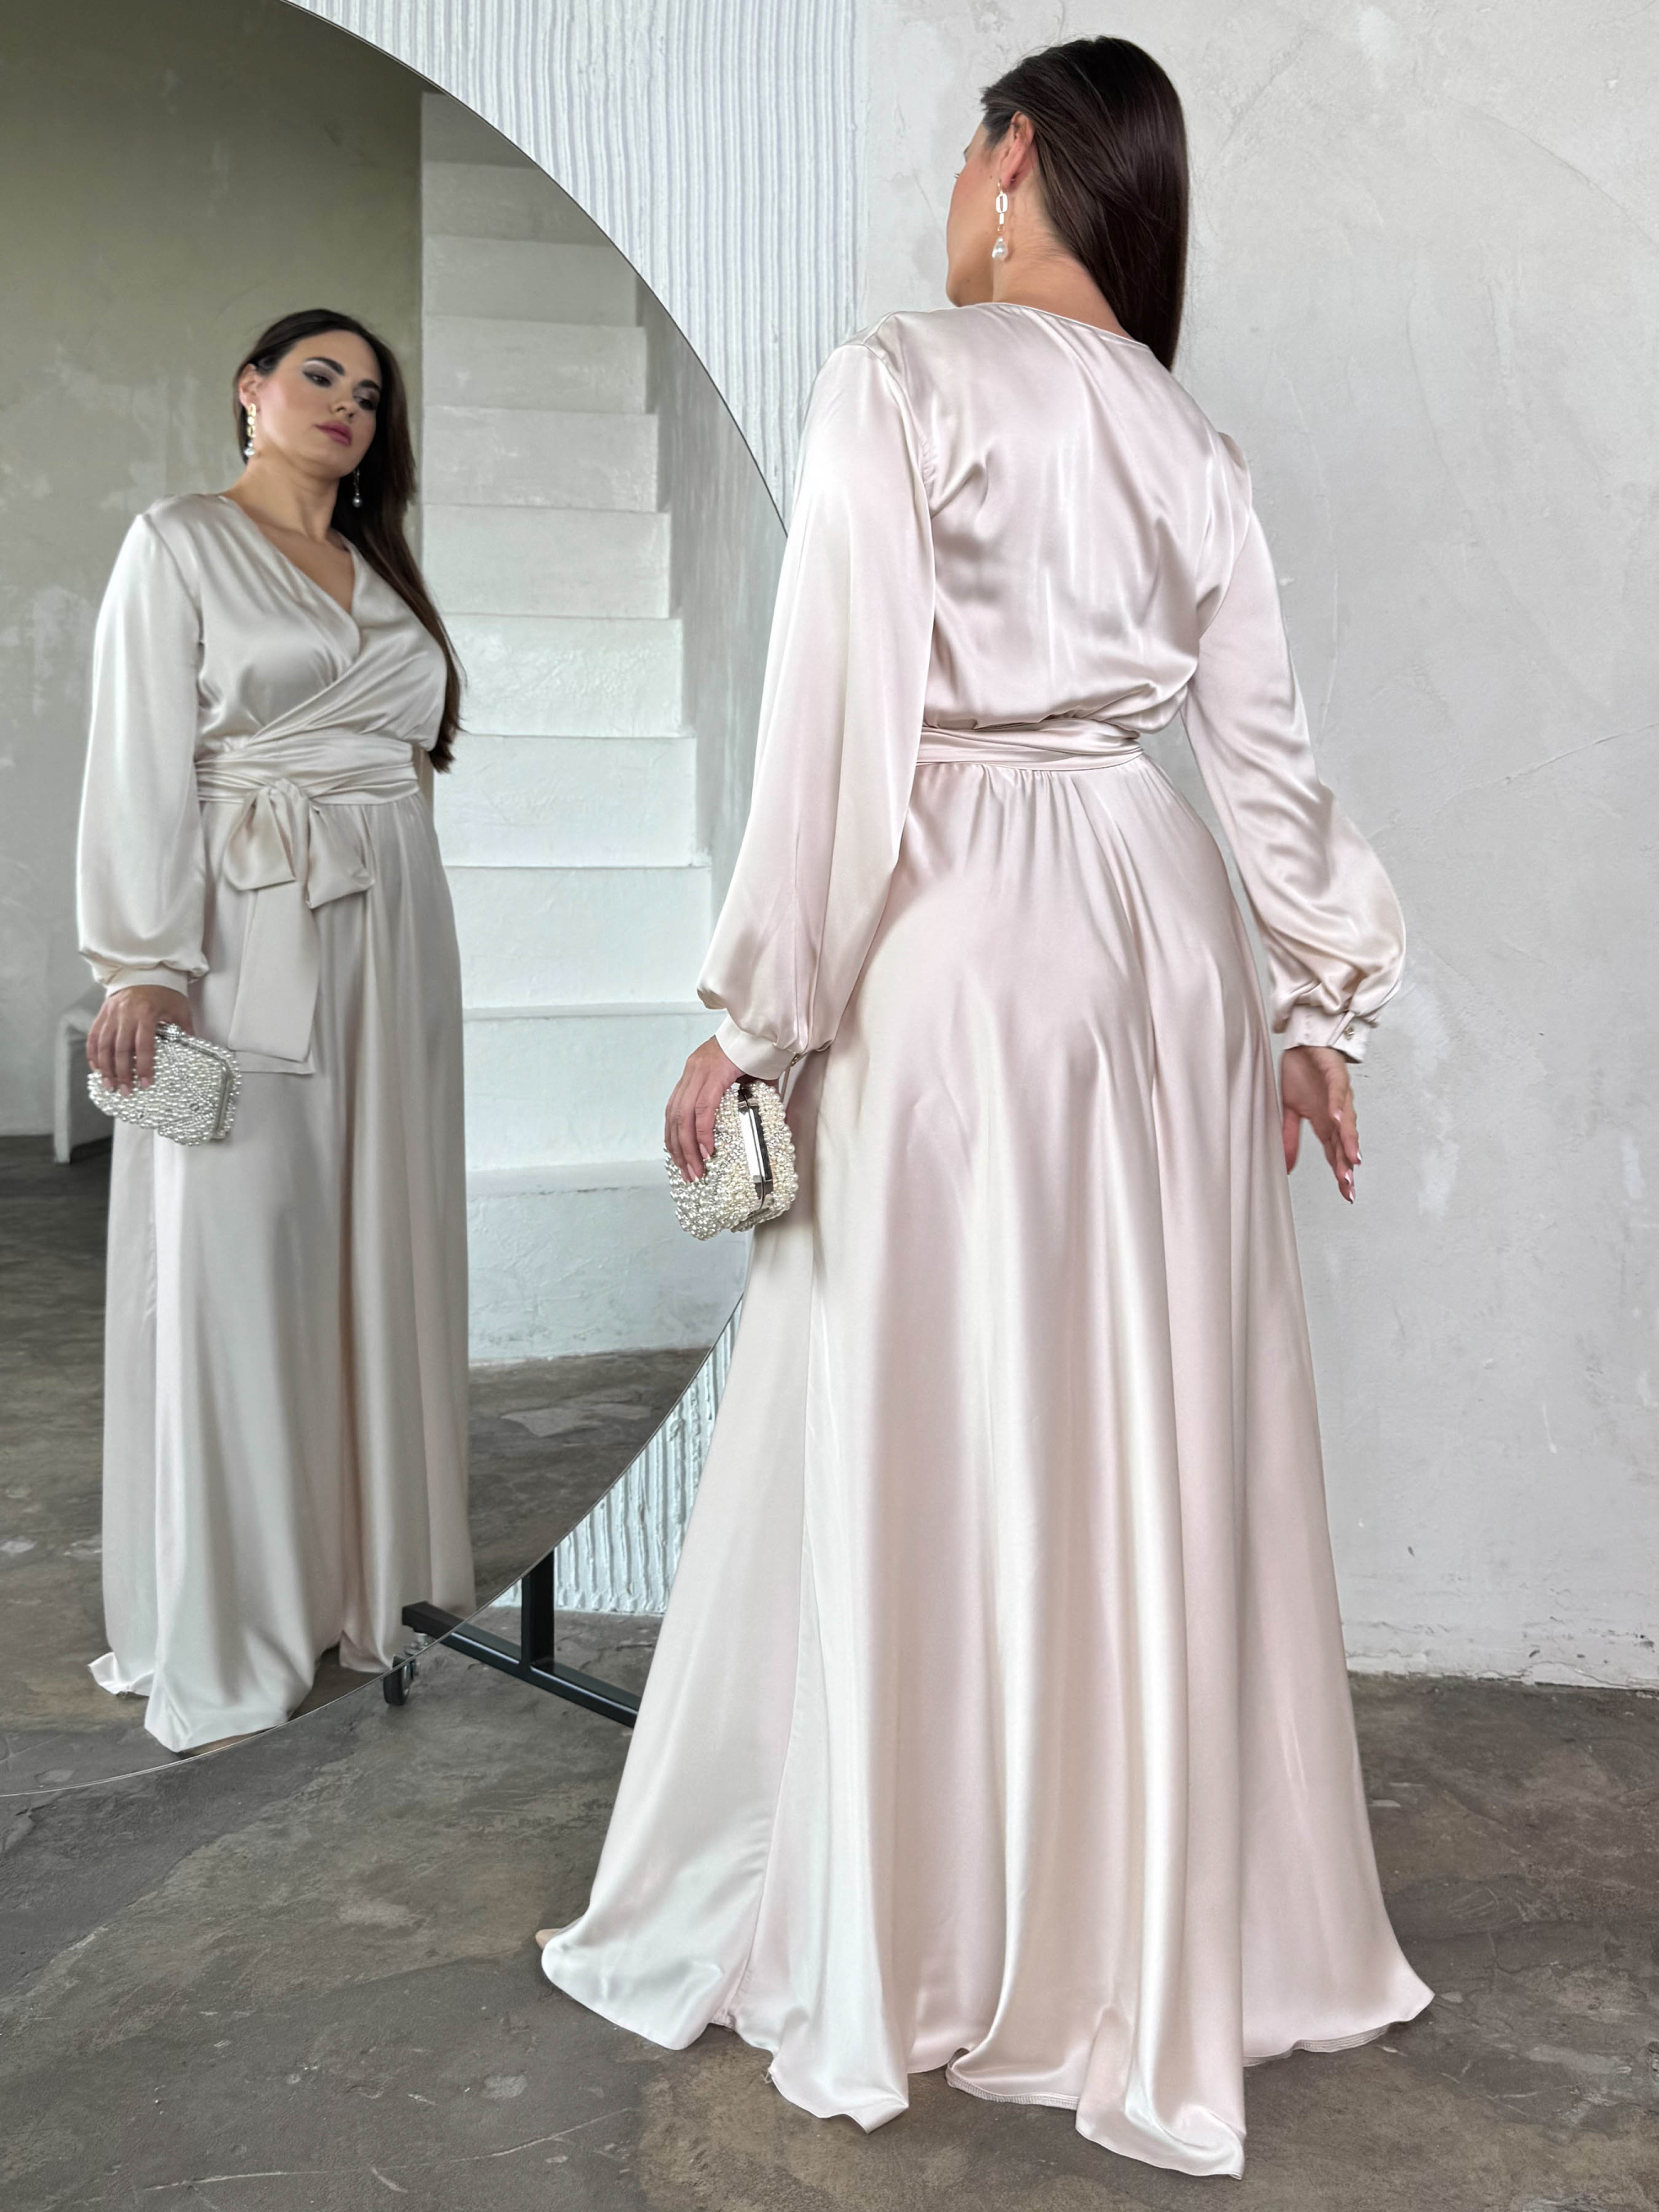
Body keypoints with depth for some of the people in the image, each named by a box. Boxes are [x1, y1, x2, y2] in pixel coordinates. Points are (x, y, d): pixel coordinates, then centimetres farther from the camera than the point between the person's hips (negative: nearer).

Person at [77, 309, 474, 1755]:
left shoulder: (382, 573, 20)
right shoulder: (180, 544, 3)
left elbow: (399, 746, 16)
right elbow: (142, 762, -6)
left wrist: (398, 952, 8)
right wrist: (142, 964, -15)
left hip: (392, 931, 6)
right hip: (249, 939, -6)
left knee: (383, 1246, 6)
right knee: (234, 1258, -5)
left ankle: (367, 1573, 17)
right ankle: (223, 1636, 4)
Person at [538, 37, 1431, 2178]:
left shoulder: (896, 385, -7)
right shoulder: (1190, 441, 11)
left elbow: (840, 722, -13)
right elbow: (1264, 751, 12)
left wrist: (758, 1016, -9)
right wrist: (1321, 998, 20)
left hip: (959, 932, -6)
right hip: (1159, 923, 6)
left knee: (931, 1440, 4)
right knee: (1158, 1432, 13)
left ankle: (909, 1938, 20)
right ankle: (1177, 1918, 29)